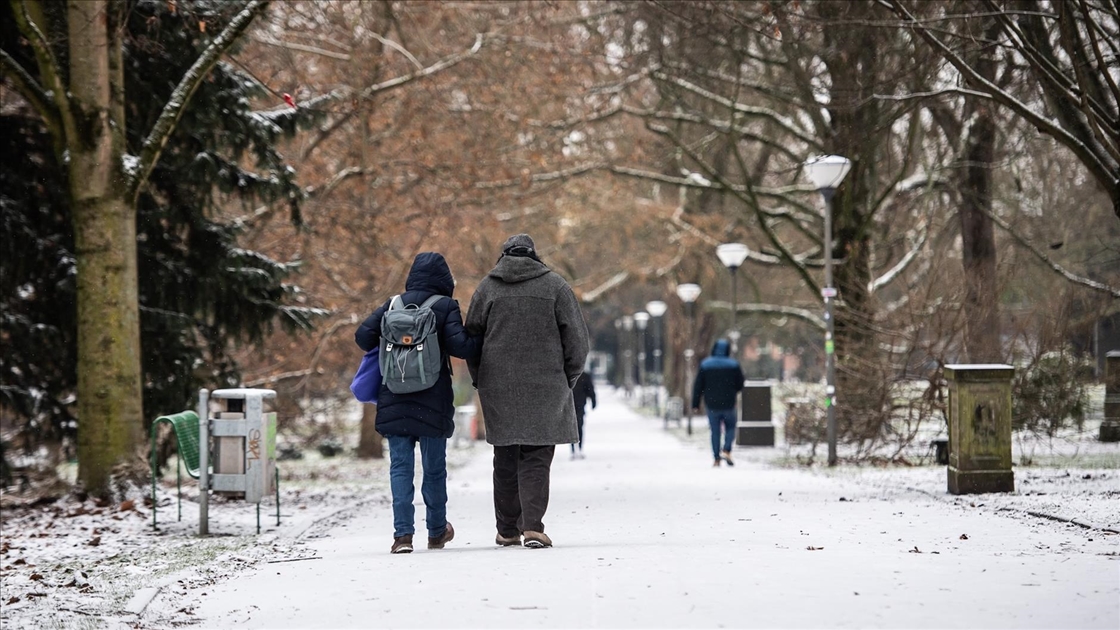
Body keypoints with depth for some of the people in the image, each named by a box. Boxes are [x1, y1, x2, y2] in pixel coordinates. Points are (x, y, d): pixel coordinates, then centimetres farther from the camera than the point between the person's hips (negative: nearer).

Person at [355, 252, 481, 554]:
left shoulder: (392, 305, 4)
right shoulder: (445, 307, -5)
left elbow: (363, 335, 0)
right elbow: (459, 344, -16)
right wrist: (482, 343, 1)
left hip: (394, 402, 2)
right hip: (432, 402, -2)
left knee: (400, 466, 3)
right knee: (434, 467, 12)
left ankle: (403, 533, -9)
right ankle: (437, 531, 24)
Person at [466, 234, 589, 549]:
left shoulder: (488, 287, 5)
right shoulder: (554, 285, 1)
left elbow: (471, 339, 8)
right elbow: (577, 338, 1)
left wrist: (481, 381, 17)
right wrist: (567, 379, 11)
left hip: (499, 390, 2)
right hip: (545, 390, -2)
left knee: (505, 459, 12)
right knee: (536, 458, 1)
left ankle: (507, 530, 16)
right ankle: (532, 526, -14)